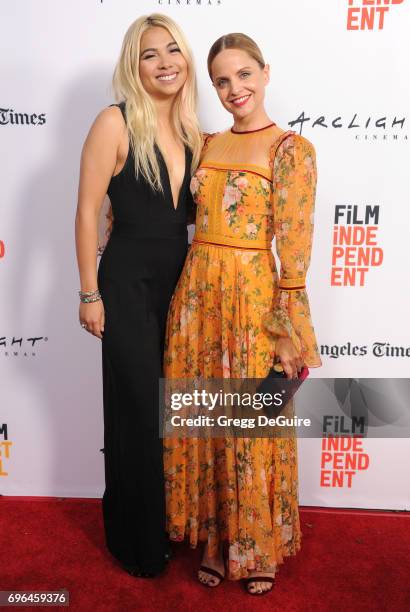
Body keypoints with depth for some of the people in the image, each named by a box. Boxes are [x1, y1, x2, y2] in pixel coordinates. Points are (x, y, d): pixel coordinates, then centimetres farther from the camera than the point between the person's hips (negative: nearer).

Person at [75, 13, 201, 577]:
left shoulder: (191, 132, 10)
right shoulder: (115, 123, -9)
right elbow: (87, 211, -10)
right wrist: (90, 293, -12)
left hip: (182, 281, 6)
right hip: (128, 283, -6)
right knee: (139, 411, 6)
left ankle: (172, 523, 40)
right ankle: (138, 541, 31)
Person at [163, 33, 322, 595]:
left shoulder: (291, 148, -5)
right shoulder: (207, 144, 12)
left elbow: (295, 247, -10)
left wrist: (287, 327, -12)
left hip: (253, 296, -5)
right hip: (196, 292, 6)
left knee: (251, 427, 7)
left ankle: (259, 547, 32)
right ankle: (214, 538, 35)